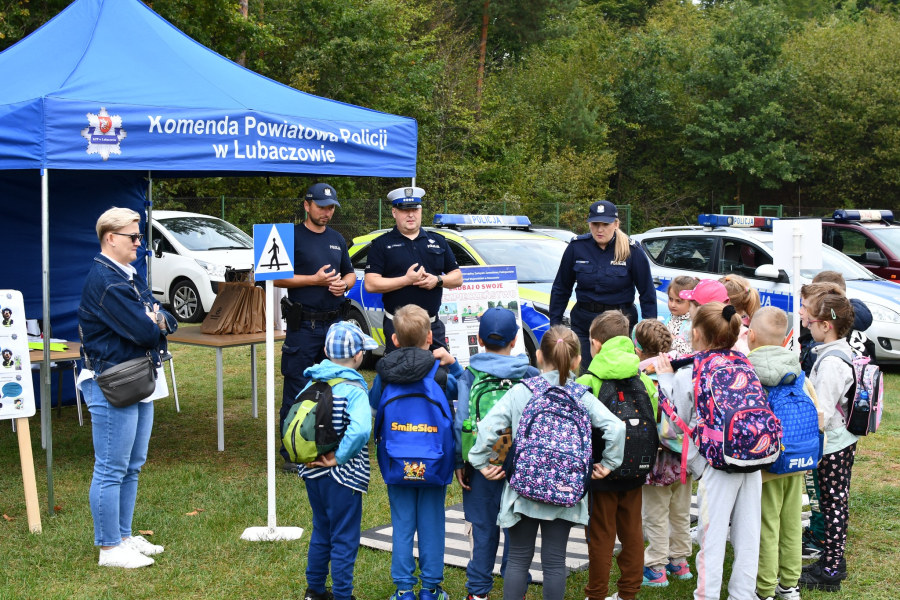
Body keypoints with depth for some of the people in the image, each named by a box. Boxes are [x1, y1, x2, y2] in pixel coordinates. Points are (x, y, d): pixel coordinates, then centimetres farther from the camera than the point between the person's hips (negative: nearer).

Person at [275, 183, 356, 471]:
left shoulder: (337, 239, 16)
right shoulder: (293, 236, -3)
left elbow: (351, 274, 23)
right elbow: (276, 277, -8)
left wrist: (343, 283, 0)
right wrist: (315, 279, -15)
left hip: (334, 323, 6)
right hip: (303, 325, -6)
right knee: (296, 392, -4)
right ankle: (292, 454, 2)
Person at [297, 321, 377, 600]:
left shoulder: (313, 382, 1)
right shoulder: (354, 389, -19)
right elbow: (359, 430, -34)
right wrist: (339, 458, -21)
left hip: (313, 472, 7)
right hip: (343, 477, -7)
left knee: (321, 531, 23)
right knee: (344, 539, 7)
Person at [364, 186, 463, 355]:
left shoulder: (438, 241, 11)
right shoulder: (382, 244, 0)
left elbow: (458, 278, 12)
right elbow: (370, 284, -9)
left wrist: (437, 280, -9)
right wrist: (406, 280, -17)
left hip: (433, 326, 3)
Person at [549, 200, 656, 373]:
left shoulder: (632, 251, -6)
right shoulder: (576, 247, -2)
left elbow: (647, 294, 0)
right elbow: (560, 290, 7)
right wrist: (554, 324, 6)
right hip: (583, 324, 2)